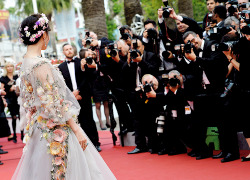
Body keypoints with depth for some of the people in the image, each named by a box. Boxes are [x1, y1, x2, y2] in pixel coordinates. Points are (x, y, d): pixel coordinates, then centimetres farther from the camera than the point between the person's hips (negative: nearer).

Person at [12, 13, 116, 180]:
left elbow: (26, 100, 15)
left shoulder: (25, 63, 7)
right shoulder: (42, 65, -20)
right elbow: (55, 105, -21)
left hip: (39, 127, 9)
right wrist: (76, 129, -16)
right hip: (57, 130, -9)